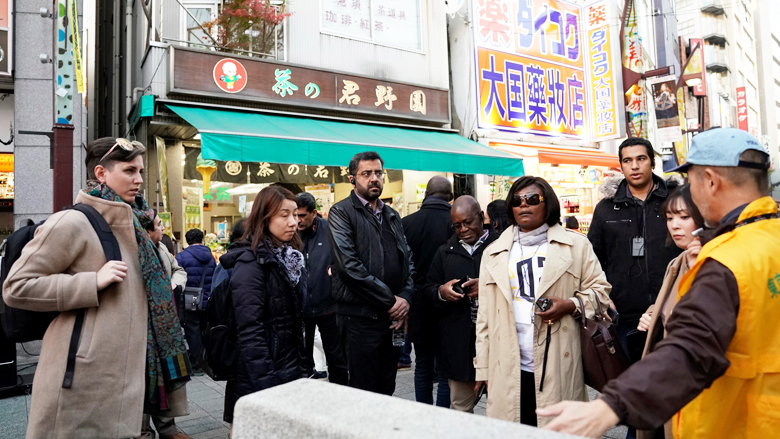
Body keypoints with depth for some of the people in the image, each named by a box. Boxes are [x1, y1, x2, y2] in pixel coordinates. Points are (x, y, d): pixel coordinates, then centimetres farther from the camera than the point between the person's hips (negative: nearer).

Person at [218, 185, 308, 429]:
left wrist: (302, 366, 12)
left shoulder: (291, 256, 8)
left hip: (291, 371, 8)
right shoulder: (251, 263, -17)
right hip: (261, 380, -7)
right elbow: (250, 332, -22)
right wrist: (266, 384, -23)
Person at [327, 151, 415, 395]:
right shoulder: (341, 212, -5)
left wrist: (405, 299, -3)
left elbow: (407, 260, 15)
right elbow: (350, 266, -16)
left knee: (387, 390, 14)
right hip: (360, 318, -6)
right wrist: (390, 301, -12)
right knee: (364, 392, 3)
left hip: (393, 318, 6)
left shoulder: (391, 215, 17)